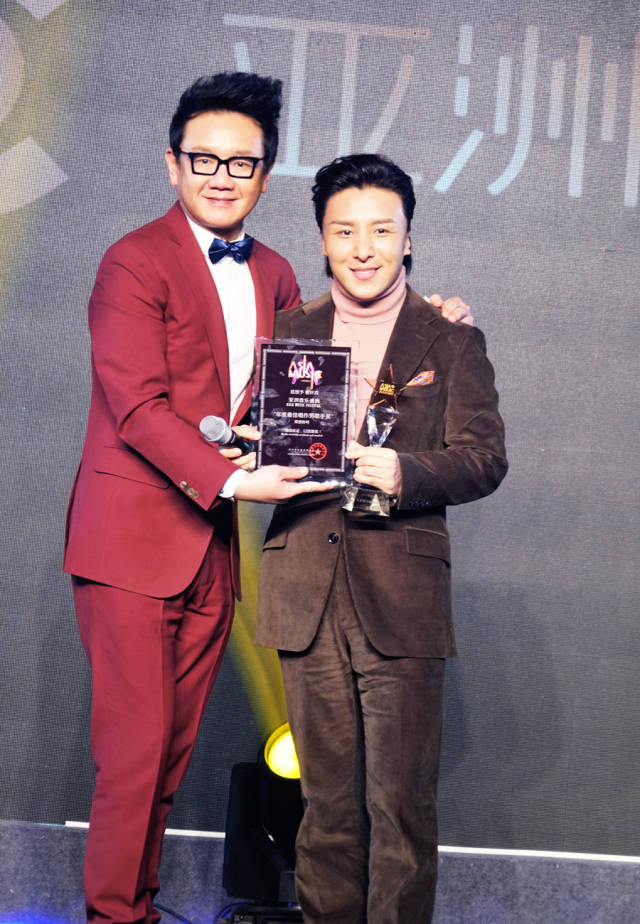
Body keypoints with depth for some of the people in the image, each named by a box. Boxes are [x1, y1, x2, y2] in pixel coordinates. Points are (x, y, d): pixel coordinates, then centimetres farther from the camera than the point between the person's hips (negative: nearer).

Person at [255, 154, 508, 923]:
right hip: (307, 592, 3)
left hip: (402, 594, -3)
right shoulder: (289, 331, 14)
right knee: (325, 795, 10)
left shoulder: (451, 340, 5)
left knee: (400, 802, -1)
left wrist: (406, 472, -20)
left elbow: (484, 457, -2)